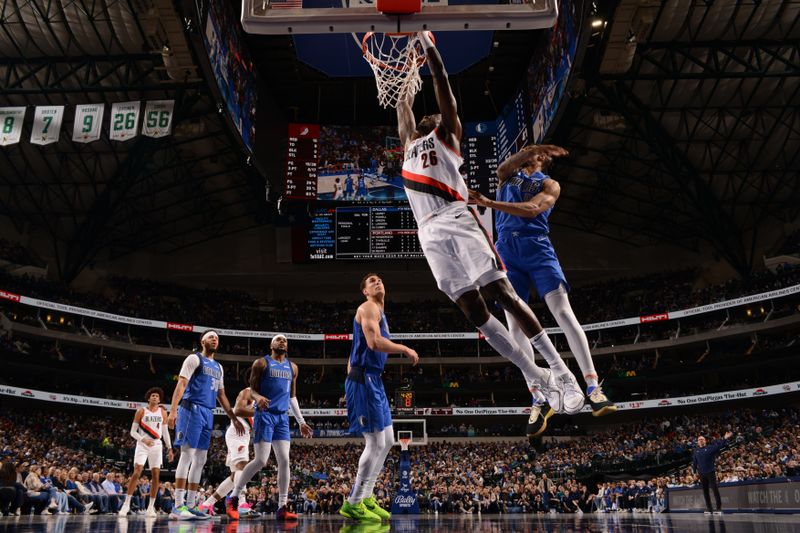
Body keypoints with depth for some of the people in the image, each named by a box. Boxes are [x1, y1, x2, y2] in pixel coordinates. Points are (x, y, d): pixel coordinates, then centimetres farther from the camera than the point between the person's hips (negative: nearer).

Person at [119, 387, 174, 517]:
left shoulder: (162, 412, 9)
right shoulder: (141, 411, 0)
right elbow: (133, 431, -1)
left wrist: (170, 448, 9)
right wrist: (143, 439, -19)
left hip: (157, 445, 3)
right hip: (142, 445, -3)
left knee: (155, 475, 0)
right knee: (136, 473, -14)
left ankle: (151, 506, 6)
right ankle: (126, 504, -5)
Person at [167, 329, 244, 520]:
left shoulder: (218, 367, 22)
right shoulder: (194, 358, -1)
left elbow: (221, 395, 25)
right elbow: (181, 384, -11)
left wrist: (234, 418, 20)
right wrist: (173, 410, -22)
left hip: (208, 413, 8)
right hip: (192, 409, -8)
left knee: (200, 459, 6)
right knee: (187, 455, -12)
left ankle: (190, 506, 10)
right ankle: (178, 506, -11)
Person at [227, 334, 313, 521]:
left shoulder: (292, 367, 16)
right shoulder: (261, 363, 0)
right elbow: (252, 389, -2)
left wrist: (301, 422, 17)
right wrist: (258, 397, -27)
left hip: (283, 417, 5)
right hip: (265, 415, -5)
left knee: (284, 460, -2)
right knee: (261, 460, -11)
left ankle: (282, 508, 2)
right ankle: (233, 498, 5)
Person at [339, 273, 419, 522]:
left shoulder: (379, 313, 23)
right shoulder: (369, 307, -8)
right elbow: (374, 342, -24)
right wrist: (406, 349, -13)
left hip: (373, 381, 10)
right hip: (364, 381, -10)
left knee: (387, 441, 14)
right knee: (375, 443, -9)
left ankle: (366, 497, 23)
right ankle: (353, 504, 0)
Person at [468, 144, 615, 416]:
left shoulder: (550, 184, 11)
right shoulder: (507, 176, 21)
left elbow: (532, 209, -9)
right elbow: (502, 168, -5)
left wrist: (488, 203, -16)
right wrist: (532, 150, -12)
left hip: (537, 247, -3)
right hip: (507, 250, 3)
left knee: (563, 313, -16)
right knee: (515, 326, -4)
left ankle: (593, 386, -16)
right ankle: (566, 382, 3)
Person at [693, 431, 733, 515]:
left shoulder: (710, 448, 0)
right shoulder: (696, 451, 9)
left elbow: (719, 445, -11)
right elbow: (694, 462, 13)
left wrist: (724, 439, -25)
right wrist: (695, 470, 8)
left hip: (711, 472, -3)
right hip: (702, 474, 3)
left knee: (715, 489, -5)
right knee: (705, 491, 7)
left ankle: (719, 508, -1)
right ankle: (708, 508, 14)